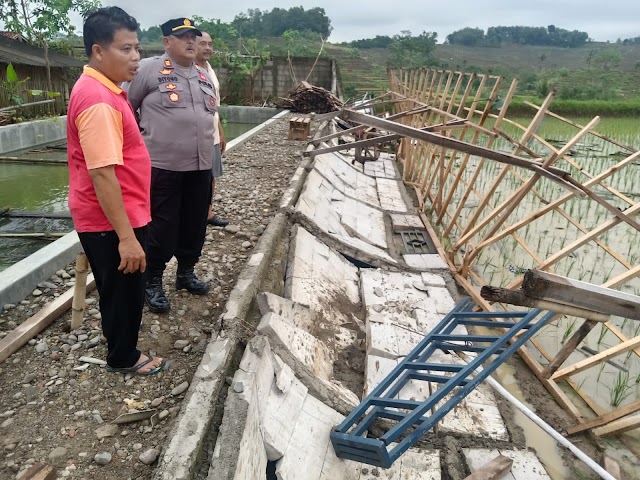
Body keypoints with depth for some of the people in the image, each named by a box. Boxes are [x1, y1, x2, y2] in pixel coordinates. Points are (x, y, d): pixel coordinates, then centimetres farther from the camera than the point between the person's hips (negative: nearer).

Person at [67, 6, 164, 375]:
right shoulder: (98, 101, -24)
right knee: (124, 286, 9)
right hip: (112, 221, -9)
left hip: (119, 215, 9)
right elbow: (102, 175, -28)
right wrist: (126, 236, -27)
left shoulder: (103, 90, 9)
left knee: (122, 286, 26)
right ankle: (124, 356, 29)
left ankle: (121, 323, 47)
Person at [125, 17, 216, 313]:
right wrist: (141, 140, 1)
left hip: (200, 167, 7)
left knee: (195, 223, 14)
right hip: (161, 167, -6)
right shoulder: (149, 69, -6)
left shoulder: (204, 77, 15)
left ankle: (186, 272, 32)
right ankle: (152, 283, 16)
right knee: (161, 227, 0)